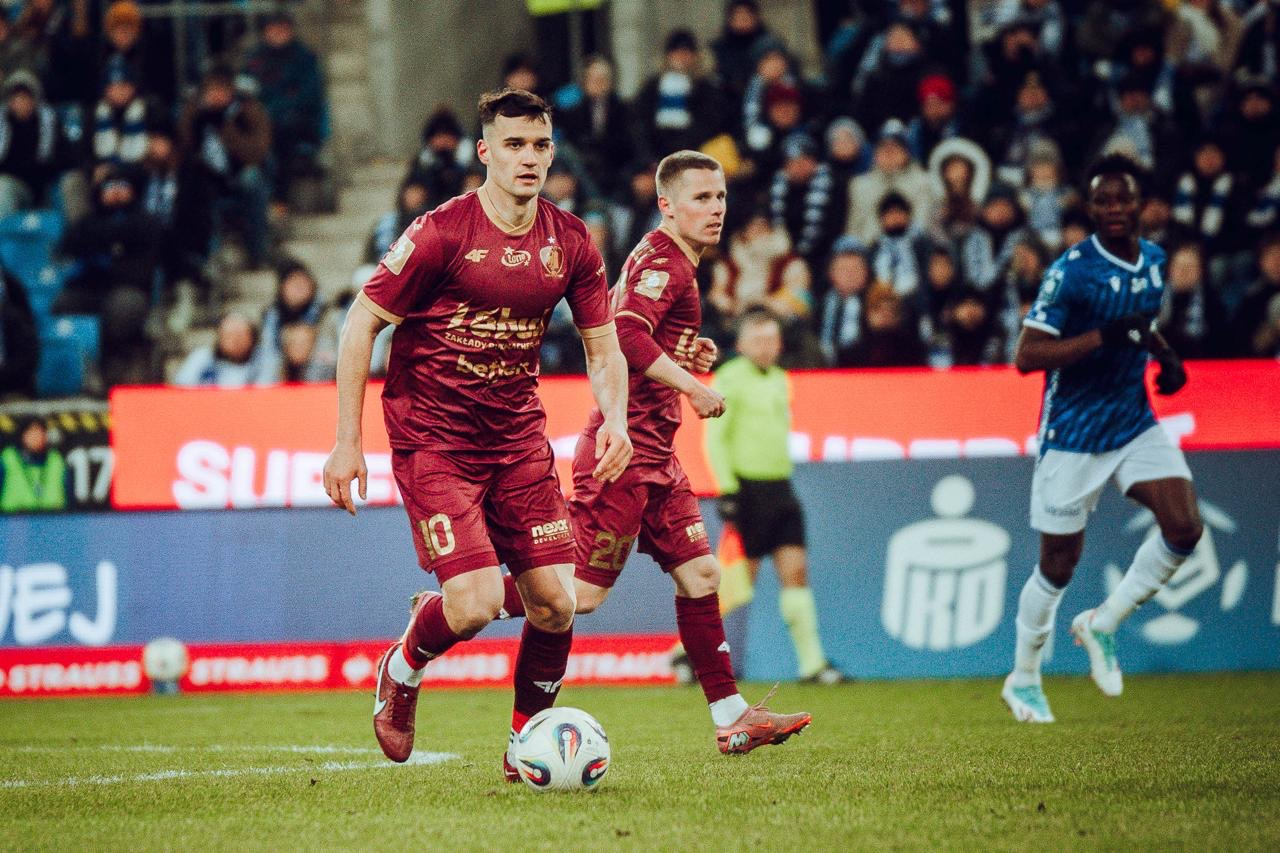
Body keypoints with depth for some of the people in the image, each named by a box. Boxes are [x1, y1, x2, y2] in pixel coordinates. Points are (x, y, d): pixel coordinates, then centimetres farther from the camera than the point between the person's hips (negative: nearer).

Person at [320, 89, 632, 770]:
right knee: (475, 604, -17)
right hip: (432, 437, -5)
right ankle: (401, 674, 16)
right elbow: (361, 323, -8)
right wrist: (347, 443, -11)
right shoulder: (440, 233, -14)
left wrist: (614, 418, -8)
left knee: (555, 603, -3)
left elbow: (603, 346, 12)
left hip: (518, 435, 5)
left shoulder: (570, 242, 2)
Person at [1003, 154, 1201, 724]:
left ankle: (1102, 625, 8)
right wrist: (1103, 337, -28)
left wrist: (1165, 356, 4)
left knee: (1184, 527, -12)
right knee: (1058, 566, 3)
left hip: (1135, 425, 6)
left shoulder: (1154, 261, 4)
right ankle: (1023, 680, 24)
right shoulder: (1070, 271, -17)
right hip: (1072, 436, -5)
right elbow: (1026, 356, -20)